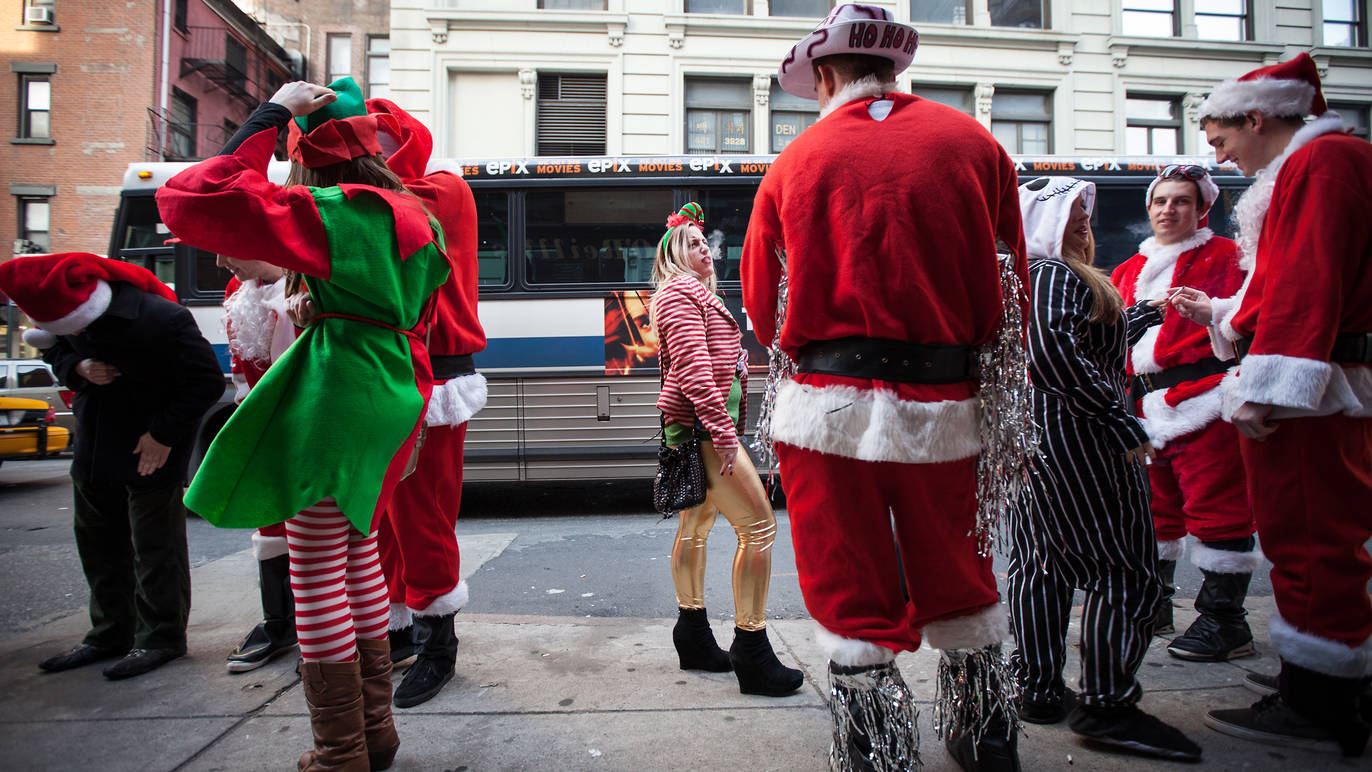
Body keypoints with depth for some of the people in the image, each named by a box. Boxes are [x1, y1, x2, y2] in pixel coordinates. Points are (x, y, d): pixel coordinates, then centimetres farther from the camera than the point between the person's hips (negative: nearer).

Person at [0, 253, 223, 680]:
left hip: (151, 447, -7)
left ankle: (161, 638, 10)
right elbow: (55, 352, 14)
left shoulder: (159, 319, -27)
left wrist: (164, 432, -20)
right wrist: (78, 368, -11)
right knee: (97, 540, 14)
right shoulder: (62, 314, -6)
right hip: (95, 440, 8)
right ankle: (110, 634, 27)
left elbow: (208, 381, -20)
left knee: (154, 542, -3)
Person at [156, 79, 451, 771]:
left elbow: (189, 202, -16)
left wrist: (269, 116, -10)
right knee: (358, 552, 18)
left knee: (316, 573, 1)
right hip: (396, 394, 9)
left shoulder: (333, 213, -11)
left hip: (338, 395, -9)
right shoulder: (415, 220, 16)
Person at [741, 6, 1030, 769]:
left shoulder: (796, 161, 4)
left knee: (854, 604, 9)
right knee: (960, 589, 21)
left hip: (829, 411, -2)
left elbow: (762, 308, 7)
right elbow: (1008, 293, 8)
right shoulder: (974, 144, 7)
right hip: (945, 411, 3)